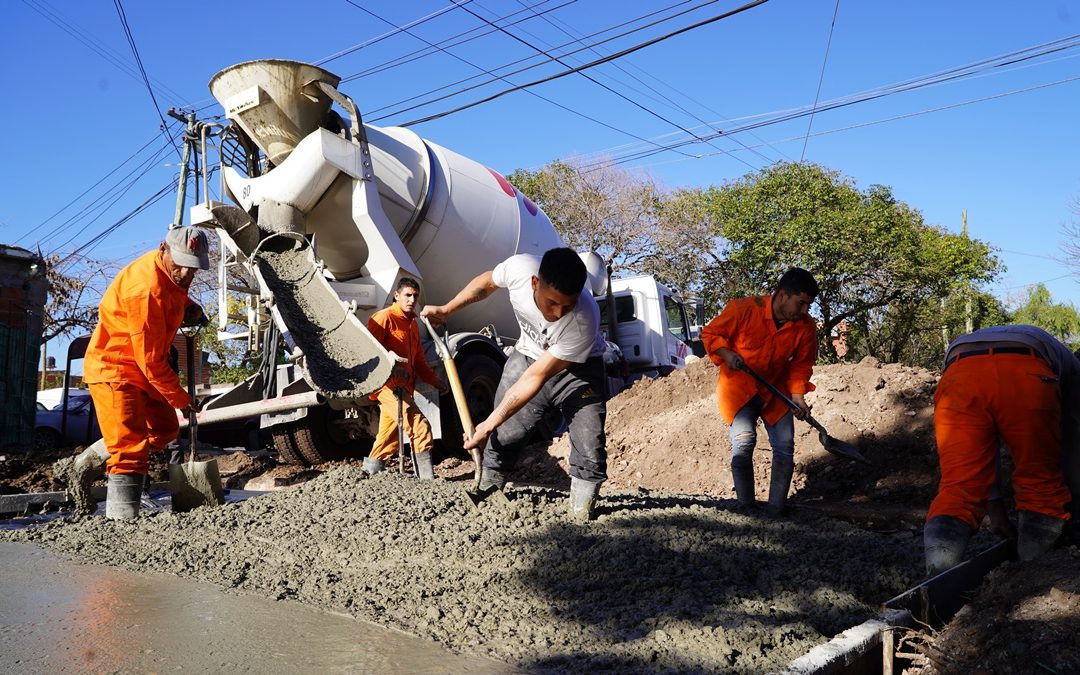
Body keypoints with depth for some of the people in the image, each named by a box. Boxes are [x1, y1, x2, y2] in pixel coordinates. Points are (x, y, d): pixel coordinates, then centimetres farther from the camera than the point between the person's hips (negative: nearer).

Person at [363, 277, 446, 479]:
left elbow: (418, 360, 25)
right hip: (388, 384, -9)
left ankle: (369, 475, 26)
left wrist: (434, 380, 14)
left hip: (404, 386, 9)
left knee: (389, 437, 14)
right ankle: (426, 478, -16)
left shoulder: (412, 324, 21)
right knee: (420, 425, -18)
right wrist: (390, 367, -30)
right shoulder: (384, 317, -6)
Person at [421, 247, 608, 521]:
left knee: (590, 451, -13)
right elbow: (487, 282, -3)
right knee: (501, 437, 1)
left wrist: (490, 424, -29)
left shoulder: (584, 321, -39)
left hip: (579, 368, -3)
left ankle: (581, 522, 1)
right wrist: (446, 310, -1)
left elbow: (536, 377, -33)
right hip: (528, 355, 3)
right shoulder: (520, 267, -30)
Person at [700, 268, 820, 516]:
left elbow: (801, 364, 2)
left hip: (776, 391, 4)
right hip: (738, 387, -4)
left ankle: (776, 512, 10)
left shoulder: (806, 326, -11)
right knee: (744, 441, -18)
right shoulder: (743, 309, -22)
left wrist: (797, 396, -12)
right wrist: (727, 354, -26)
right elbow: (710, 334, -9)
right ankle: (745, 509, -6)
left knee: (785, 447, -2)